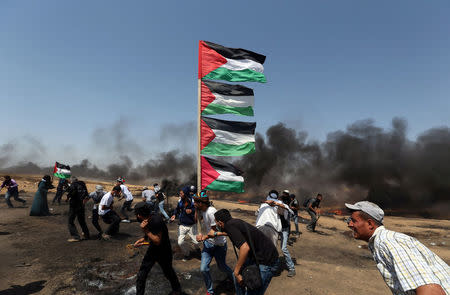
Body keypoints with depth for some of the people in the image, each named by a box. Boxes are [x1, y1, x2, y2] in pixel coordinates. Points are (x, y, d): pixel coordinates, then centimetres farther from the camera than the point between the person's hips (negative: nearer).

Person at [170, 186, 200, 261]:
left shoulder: (192, 201, -17)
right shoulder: (180, 201, -6)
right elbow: (177, 209, 11)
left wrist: (191, 210, -28)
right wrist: (174, 215, -6)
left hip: (191, 225, -3)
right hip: (182, 225, 3)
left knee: (196, 241, 4)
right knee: (180, 243, 1)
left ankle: (197, 248, 41)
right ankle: (186, 254, 29)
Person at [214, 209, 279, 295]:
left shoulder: (229, 225, -19)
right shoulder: (234, 221, 7)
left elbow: (245, 247, -30)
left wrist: (237, 272, -20)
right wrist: (216, 234, 49)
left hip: (266, 262, -10)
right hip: (256, 255, 10)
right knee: (236, 274, 18)